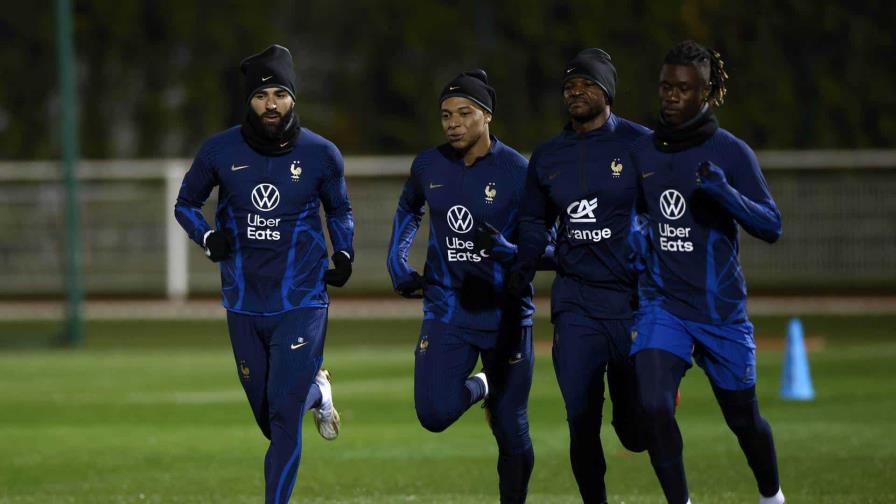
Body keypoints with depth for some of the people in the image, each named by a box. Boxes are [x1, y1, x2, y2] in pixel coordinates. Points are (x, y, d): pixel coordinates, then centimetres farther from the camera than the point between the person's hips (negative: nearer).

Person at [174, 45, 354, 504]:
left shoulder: (321, 154, -5)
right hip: (244, 305, 2)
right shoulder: (220, 151, -5)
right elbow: (186, 204, 8)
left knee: (284, 420, -12)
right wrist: (208, 238, -11)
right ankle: (315, 391, 47)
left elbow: (340, 211, 13)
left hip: (301, 303, -2)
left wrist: (344, 253, -5)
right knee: (270, 422, 14)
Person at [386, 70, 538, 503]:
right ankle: (476, 389, 20)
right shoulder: (429, 166, 1)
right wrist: (397, 261, 12)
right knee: (434, 414, -14)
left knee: (511, 431, 4)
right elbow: (408, 211, 24)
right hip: (446, 308, 3)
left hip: (505, 312, -2)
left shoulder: (516, 172, -11)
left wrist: (508, 251, -31)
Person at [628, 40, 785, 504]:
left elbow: (771, 226, -12)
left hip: (720, 308, -2)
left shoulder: (730, 153, -7)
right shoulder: (642, 153, 4)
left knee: (743, 417, 11)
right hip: (661, 304, 2)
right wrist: (637, 234, 0)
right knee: (653, 406, -19)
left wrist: (724, 192, -27)